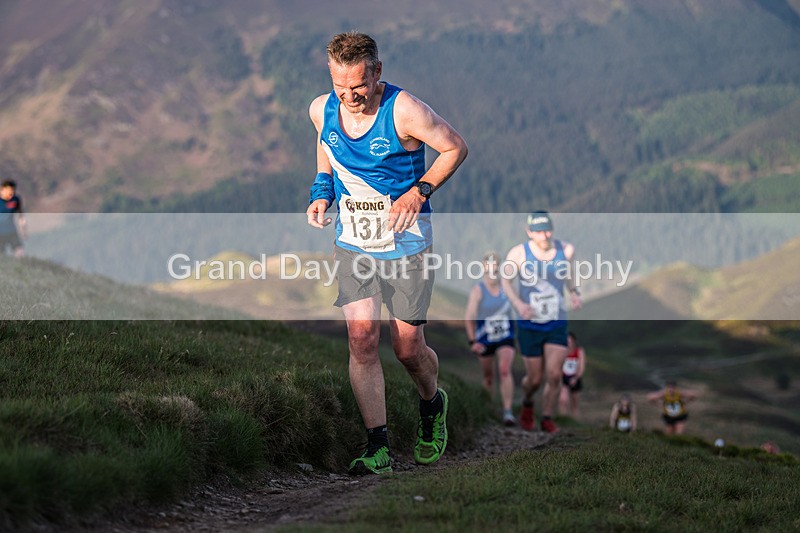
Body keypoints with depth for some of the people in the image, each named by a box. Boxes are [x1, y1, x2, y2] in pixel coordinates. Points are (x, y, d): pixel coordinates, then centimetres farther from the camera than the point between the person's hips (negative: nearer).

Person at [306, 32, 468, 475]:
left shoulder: (405, 111, -17)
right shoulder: (321, 110, -2)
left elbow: (455, 147, -6)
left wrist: (419, 192, -18)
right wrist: (322, 194, 0)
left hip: (406, 242, -3)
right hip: (352, 241, 3)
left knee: (407, 347, 2)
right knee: (361, 338, -10)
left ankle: (432, 405, 36)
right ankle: (377, 448, -4)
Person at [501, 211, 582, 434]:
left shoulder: (565, 249, -10)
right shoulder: (518, 253, -17)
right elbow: (505, 279, 0)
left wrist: (574, 292, -5)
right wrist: (518, 303, -16)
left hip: (557, 325, 2)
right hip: (529, 326, -2)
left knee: (554, 375, -7)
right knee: (535, 379, 6)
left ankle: (547, 418, 14)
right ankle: (526, 403, 40)